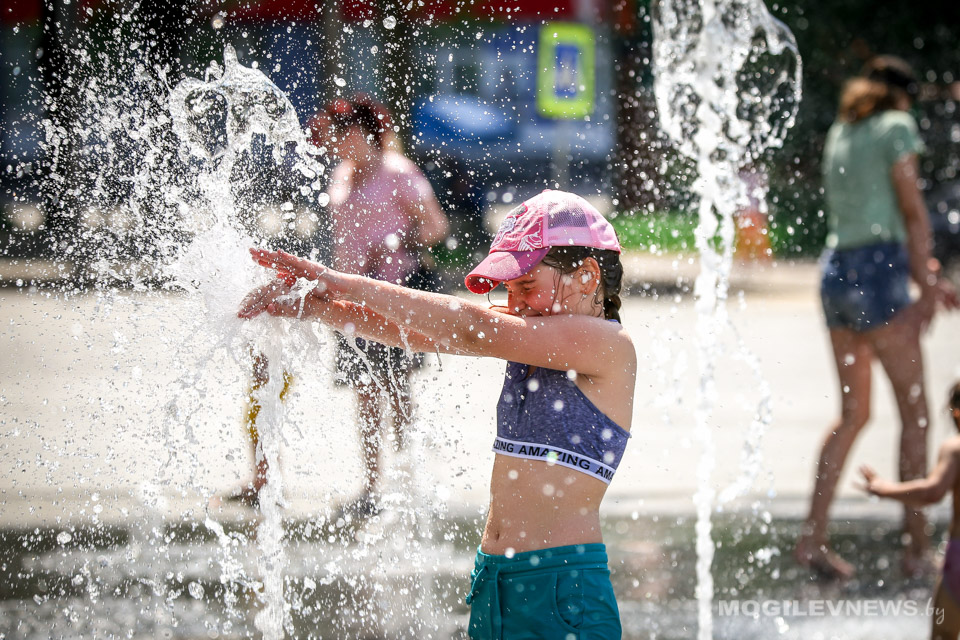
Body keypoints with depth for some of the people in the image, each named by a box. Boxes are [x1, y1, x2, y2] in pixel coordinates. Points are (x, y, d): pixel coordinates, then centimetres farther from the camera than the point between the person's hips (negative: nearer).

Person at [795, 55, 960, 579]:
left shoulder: (840, 133, 19)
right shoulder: (896, 127, -2)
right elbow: (913, 213, -6)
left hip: (835, 269, 7)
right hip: (878, 271, -7)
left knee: (852, 413, 12)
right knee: (914, 411, -1)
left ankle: (813, 536, 4)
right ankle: (916, 545, -3)